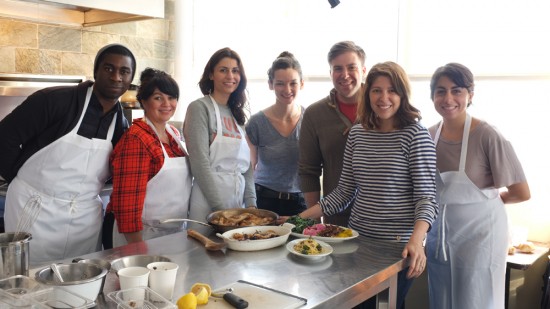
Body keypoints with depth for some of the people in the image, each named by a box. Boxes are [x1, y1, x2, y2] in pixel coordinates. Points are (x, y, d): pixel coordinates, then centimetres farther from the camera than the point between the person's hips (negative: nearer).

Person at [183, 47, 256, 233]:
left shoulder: (237, 113, 13)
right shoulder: (200, 108, -7)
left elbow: (246, 164, 13)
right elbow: (200, 163, -14)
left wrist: (251, 203, 1)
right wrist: (220, 208, -15)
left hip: (238, 201, 6)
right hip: (208, 202, -6)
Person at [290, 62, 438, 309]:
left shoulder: (416, 135, -10)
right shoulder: (357, 133, 4)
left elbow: (426, 198, -13)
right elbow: (344, 191, 7)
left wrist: (416, 240, -30)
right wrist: (301, 217, 0)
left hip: (398, 247, -5)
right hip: (358, 240, 5)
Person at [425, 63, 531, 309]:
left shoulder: (486, 135, -16)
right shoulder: (429, 136, -1)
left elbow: (521, 193, -11)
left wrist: (483, 200, 1)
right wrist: (450, 201, 1)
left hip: (479, 235, -5)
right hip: (438, 234, 5)